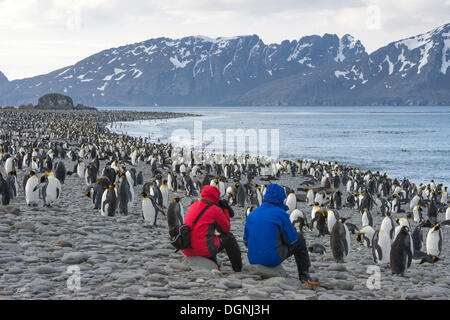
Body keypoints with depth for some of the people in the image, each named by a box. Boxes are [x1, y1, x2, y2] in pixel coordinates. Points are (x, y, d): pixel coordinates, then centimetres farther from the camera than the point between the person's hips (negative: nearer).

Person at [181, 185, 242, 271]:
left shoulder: (193, 206, 13)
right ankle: (238, 269, 23)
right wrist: (225, 211, 17)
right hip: (203, 249, -7)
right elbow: (226, 229, 6)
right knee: (228, 237, 14)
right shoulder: (215, 210, -6)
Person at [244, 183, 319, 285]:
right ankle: (304, 274, 22)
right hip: (273, 258, -6)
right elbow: (292, 239, 0)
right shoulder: (280, 213, -7)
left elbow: (246, 241, 15)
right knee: (299, 238, 18)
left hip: (253, 260, 6)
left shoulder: (252, 214, 9)